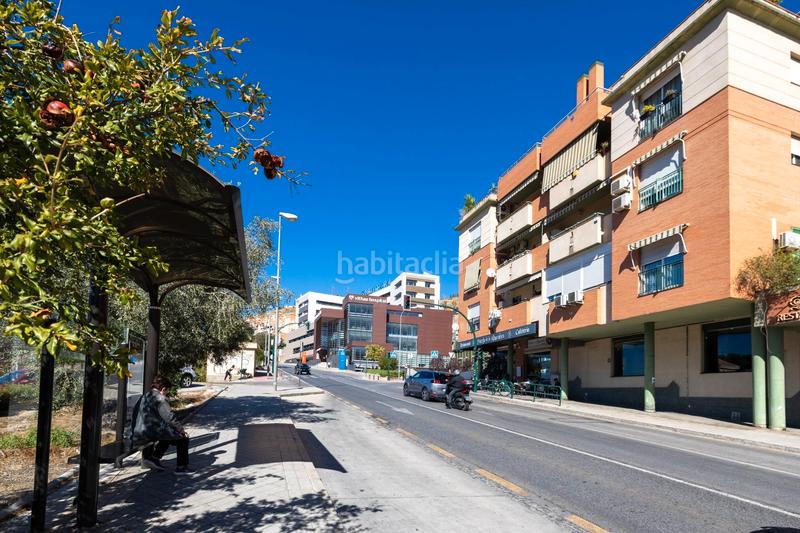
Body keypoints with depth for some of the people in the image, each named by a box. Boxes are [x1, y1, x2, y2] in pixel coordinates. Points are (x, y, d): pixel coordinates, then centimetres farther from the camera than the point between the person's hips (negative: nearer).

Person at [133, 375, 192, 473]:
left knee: (168, 436, 32)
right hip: (153, 431, -9)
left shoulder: (144, 396, 14)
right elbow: (170, 418, -15)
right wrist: (182, 430, -4)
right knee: (183, 438, 4)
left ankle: (154, 457, 21)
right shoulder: (160, 398, -11)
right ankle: (182, 467, 5)